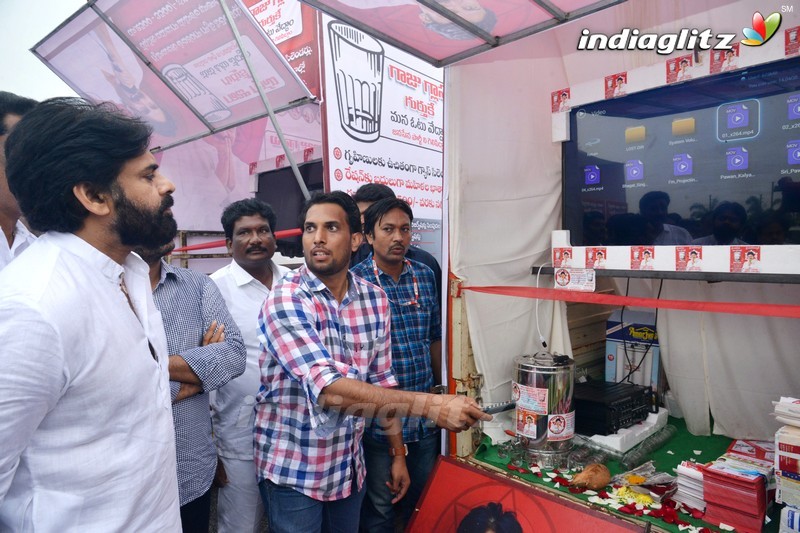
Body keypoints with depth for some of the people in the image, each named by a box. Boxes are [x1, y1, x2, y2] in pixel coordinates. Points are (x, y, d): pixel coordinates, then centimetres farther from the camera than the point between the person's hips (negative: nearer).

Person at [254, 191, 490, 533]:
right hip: (293, 470, -4)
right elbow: (330, 390, -33)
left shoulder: (375, 300, -4)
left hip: (350, 465, 5)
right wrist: (433, 405, -36)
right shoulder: (285, 301, -22)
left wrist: (397, 453, 8)